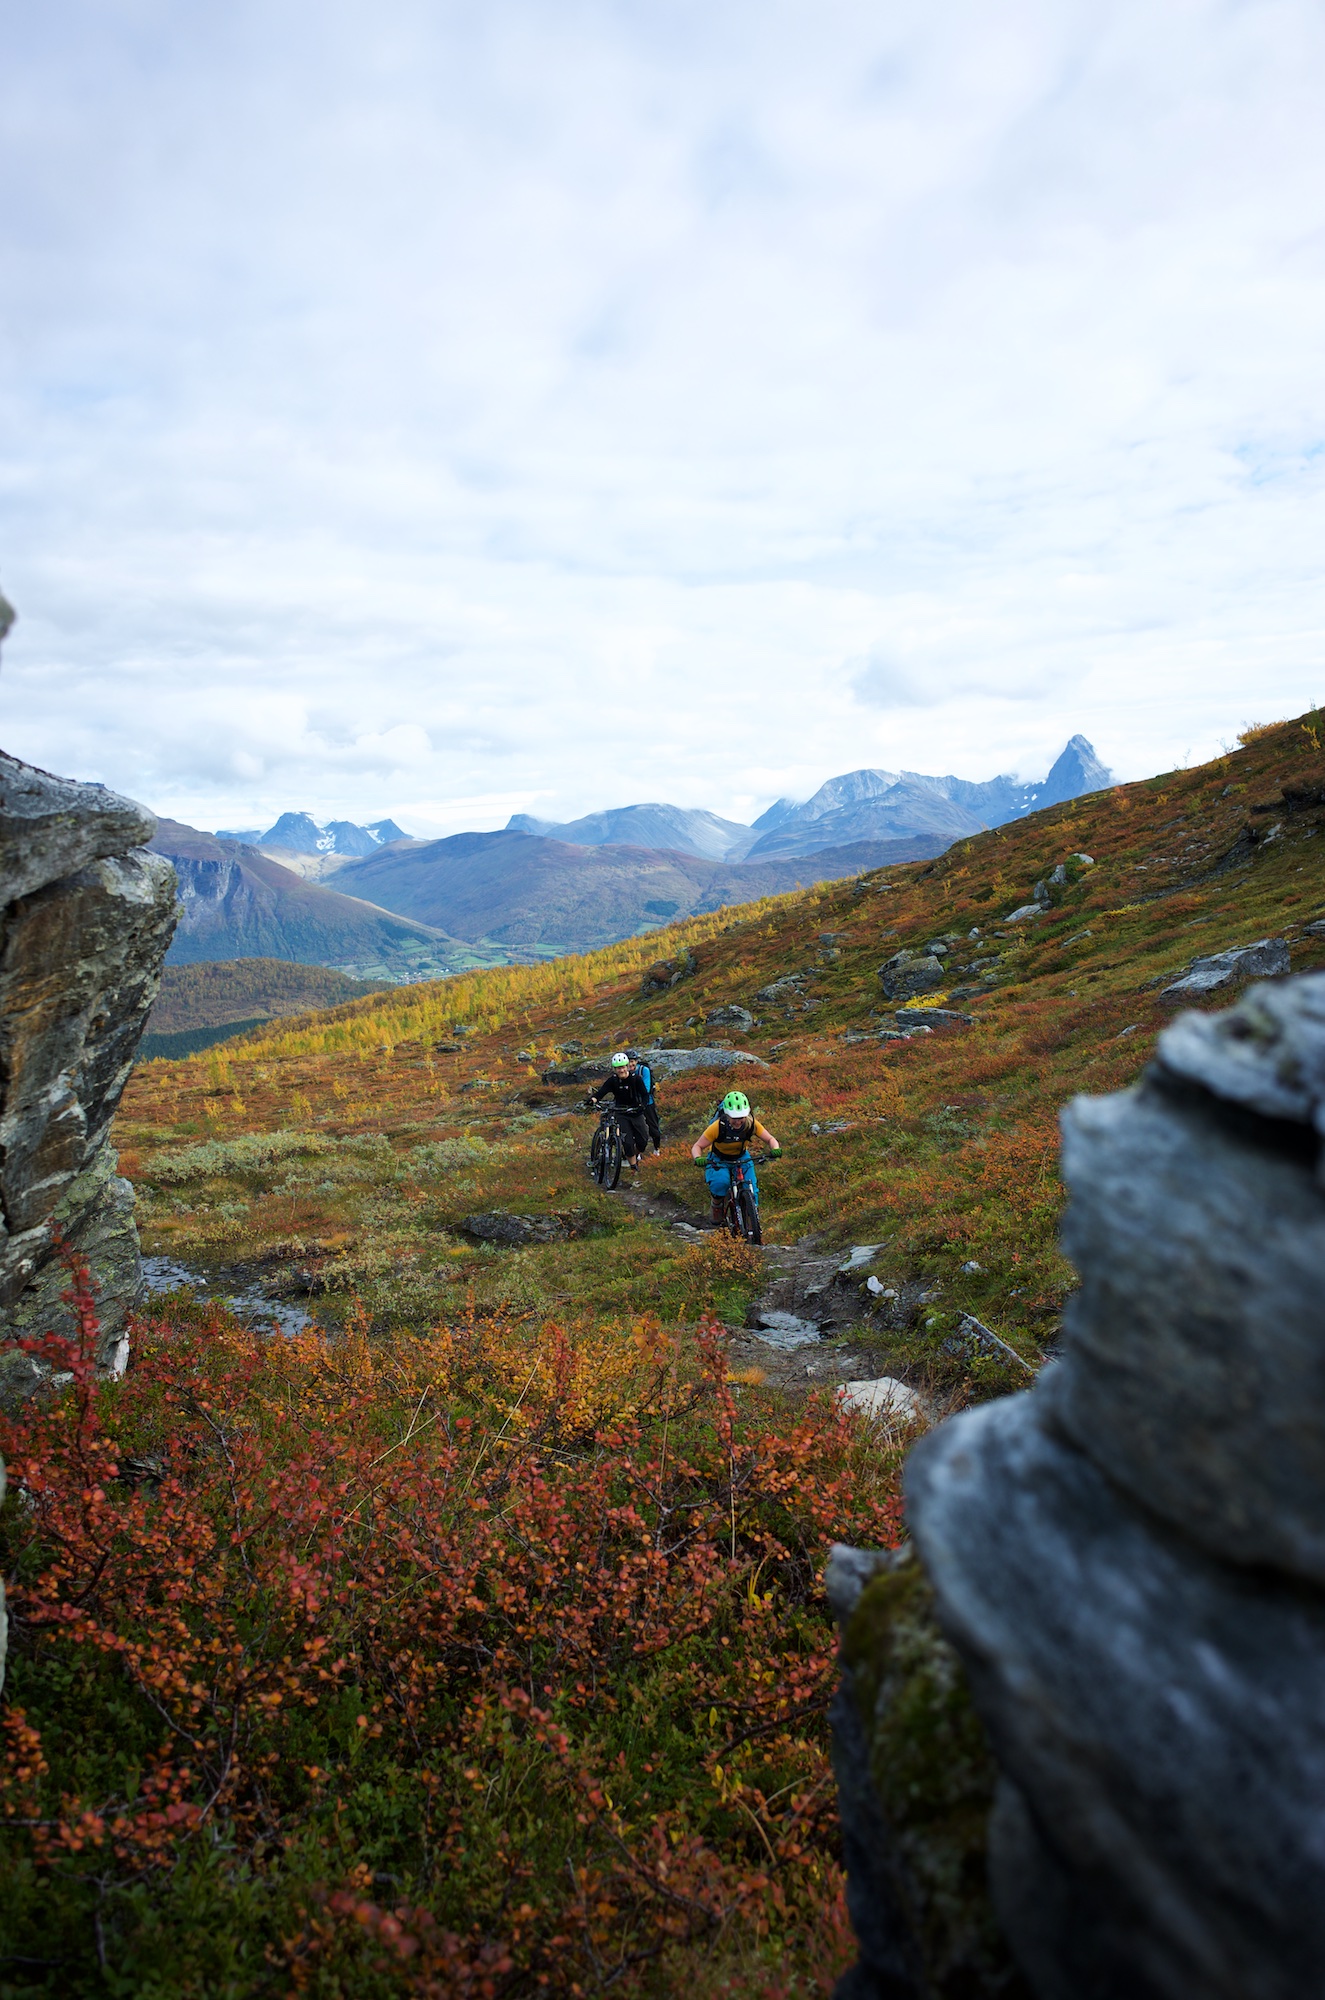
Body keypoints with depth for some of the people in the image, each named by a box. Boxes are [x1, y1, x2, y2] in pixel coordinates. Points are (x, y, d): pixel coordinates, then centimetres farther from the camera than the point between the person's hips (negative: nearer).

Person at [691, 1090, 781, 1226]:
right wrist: (698, 1158, -47)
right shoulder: (718, 1127, -32)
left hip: (741, 1158, 2)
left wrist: (775, 1149, -37)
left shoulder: (751, 1124, -25)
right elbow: (697, 1146, -25)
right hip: (719, 1160, -2)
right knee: (721, 1183, -30)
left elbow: (770, 1139, -14)